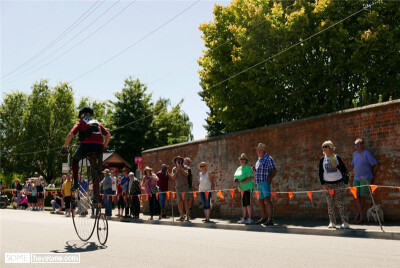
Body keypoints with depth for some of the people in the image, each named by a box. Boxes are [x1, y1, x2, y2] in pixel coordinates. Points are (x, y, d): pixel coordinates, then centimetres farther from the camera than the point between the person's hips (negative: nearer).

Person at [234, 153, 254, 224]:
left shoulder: (248, 168, -10)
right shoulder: (239, 168, 15)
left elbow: (249, 178, -20)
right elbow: (235, 176, 19)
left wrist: (240, 183, -23)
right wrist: (235, 180, -6)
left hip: (248, 188, -8)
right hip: (242, 189, 8)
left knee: (248, 203, -10)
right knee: (244, 204, 10)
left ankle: (250, 219, -8)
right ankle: (244, 218, 14)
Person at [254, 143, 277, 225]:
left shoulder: (268, 158, -8)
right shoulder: (259, 160, 18)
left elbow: (274, 171, -14)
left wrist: (269, 179, -20)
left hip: (265, 183, -9)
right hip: (259, 183, 9)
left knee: (267, 199, -18)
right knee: (260, 201, 14)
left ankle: (270, 219, -24)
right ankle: (263, 218, 25)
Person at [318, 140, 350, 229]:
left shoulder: (337, 157, 1)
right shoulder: (322, 159, 6)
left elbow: (345, 170, 2)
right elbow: (320, 173, 7)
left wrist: (337, 166, -15)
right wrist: (323, 184, -2)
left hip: (339, 183, -2)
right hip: (328, 184, 2)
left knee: (340, 203, -5)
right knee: (330, 204, 2)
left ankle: (345, 222, 0)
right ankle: (332, 222, 10)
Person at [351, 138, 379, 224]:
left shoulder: (367, 154, -9)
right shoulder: (355, 154, 10)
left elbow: (376, 165, -7)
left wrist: (372, 175, 1)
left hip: (365, 178, -6)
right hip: (356, 178, 6)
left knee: (362, 196, -2)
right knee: (356, 196, -3)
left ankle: (358, 215, 5)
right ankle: (361, 216, 0)